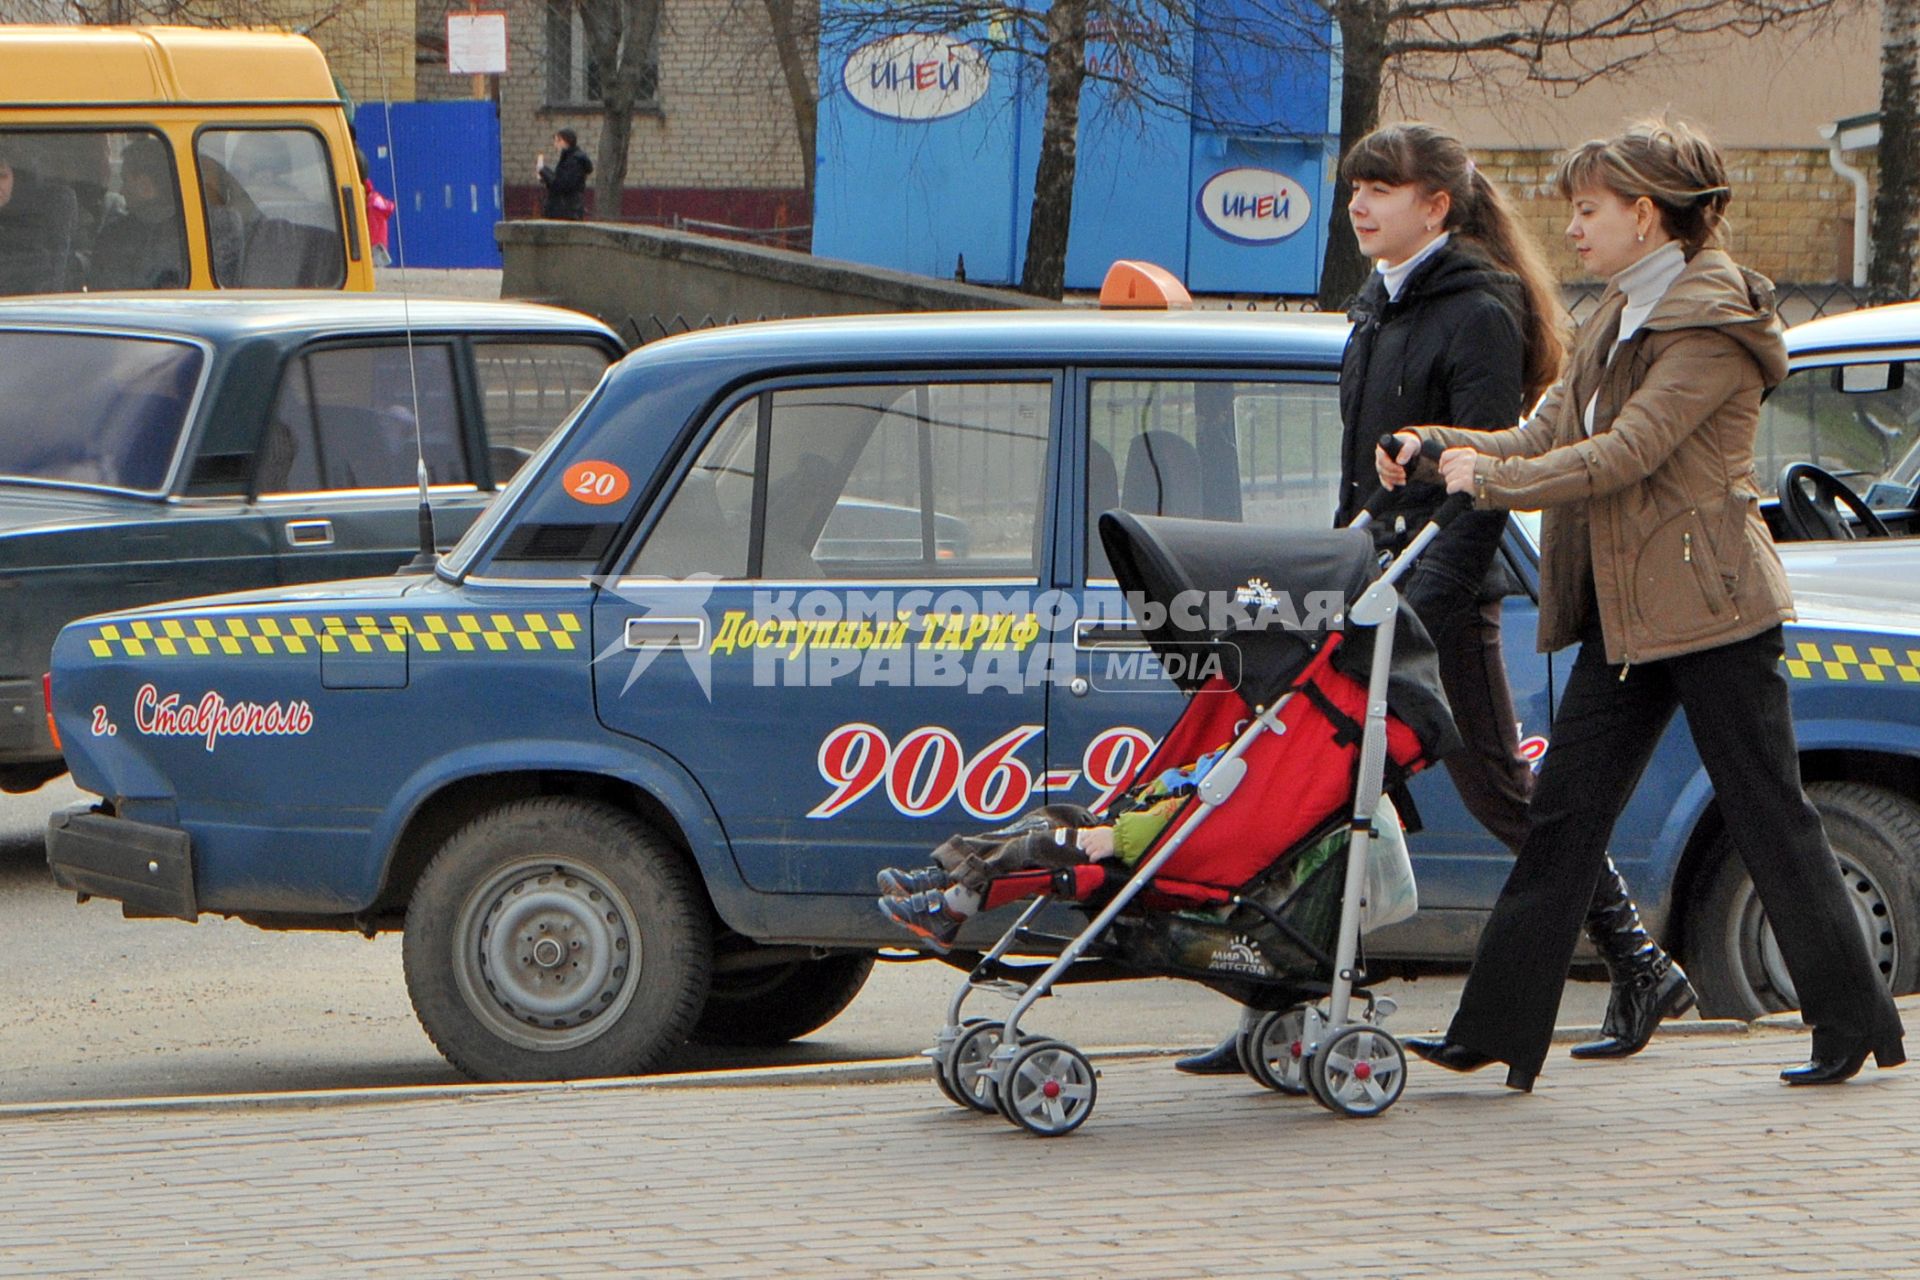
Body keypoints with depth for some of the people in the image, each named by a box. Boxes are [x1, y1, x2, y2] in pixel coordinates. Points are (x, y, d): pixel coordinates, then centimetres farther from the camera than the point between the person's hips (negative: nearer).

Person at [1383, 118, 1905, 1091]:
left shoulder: (1712, 323, -13)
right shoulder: (1622, 316, 15)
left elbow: (1624, 455, -20)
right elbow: (1553, 433, 13)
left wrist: (1489, 480, -14)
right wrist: (1438, 446, -1)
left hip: (1709, 605, -9)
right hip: (1625, 611, 9)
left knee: (1766, 813, -1)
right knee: (1565, 811, 4)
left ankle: (1855, 1021, 10)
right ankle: (1499, 1030, 3)